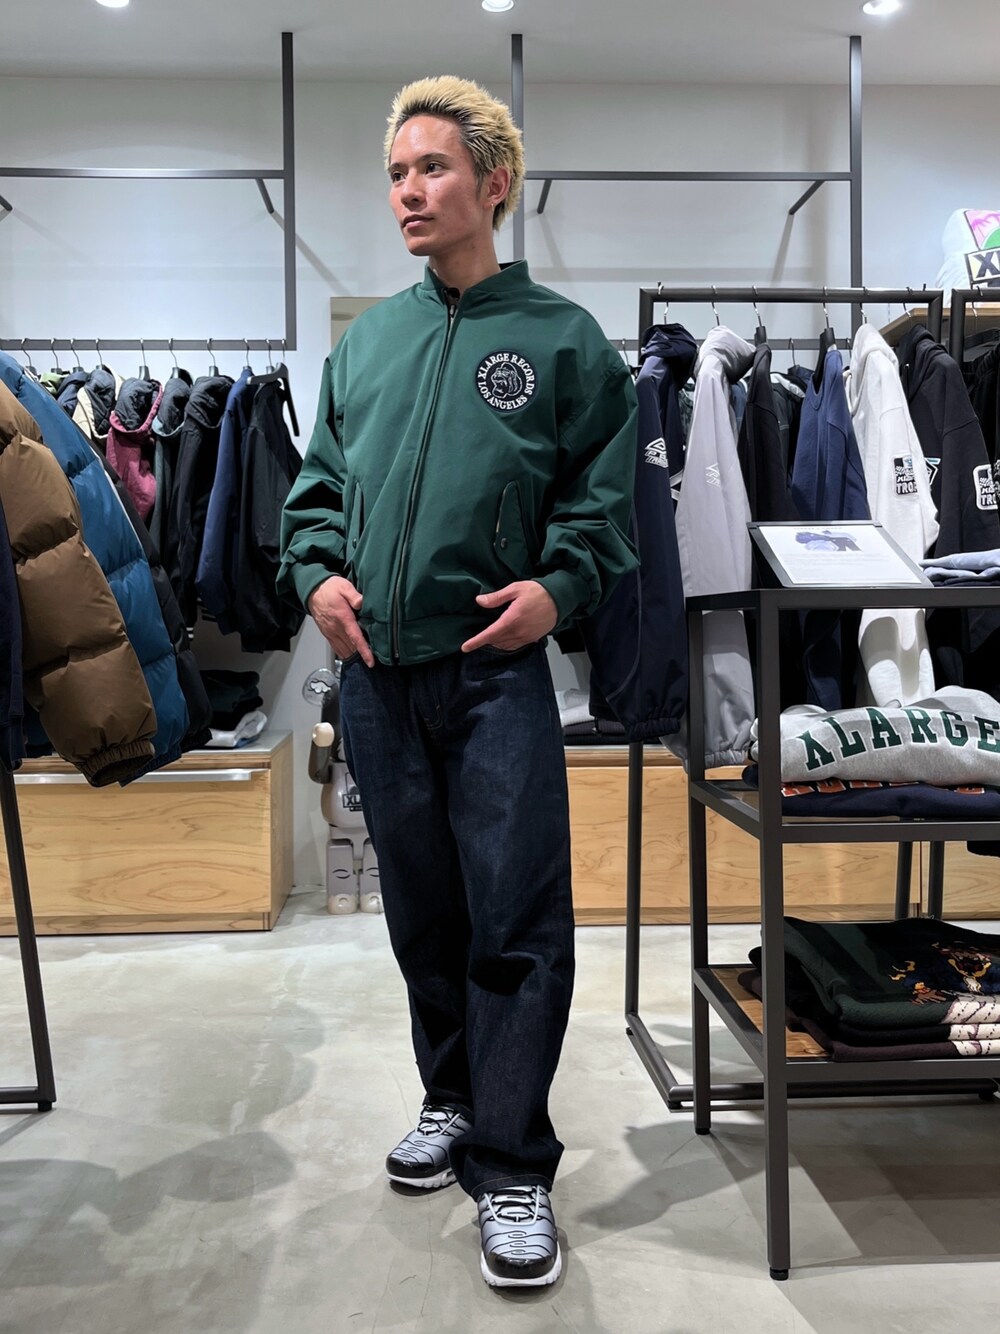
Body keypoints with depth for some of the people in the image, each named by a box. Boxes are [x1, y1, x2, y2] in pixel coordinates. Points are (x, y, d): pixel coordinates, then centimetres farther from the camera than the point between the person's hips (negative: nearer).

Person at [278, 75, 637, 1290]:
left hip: (497, 671, -4)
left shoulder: (560, 338, 3)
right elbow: (317, 483, 18)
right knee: (419, 905, 14)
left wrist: (558, 585, -12)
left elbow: (604, 493, 3)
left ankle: (511, 1166, 13)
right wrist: (316, 574, 1)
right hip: (375, 674, 4)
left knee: (515, 917, -2)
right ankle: (453, 1097, 35)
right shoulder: (363, 342, 14)